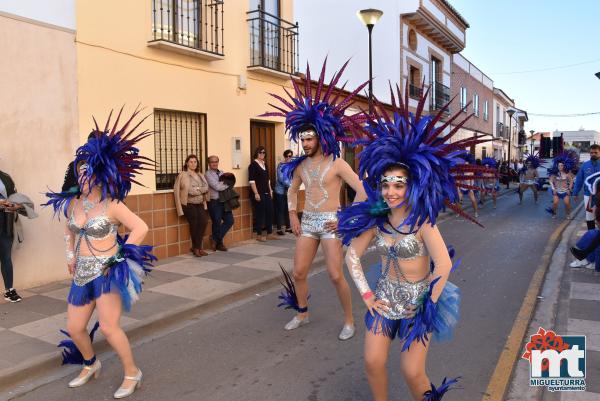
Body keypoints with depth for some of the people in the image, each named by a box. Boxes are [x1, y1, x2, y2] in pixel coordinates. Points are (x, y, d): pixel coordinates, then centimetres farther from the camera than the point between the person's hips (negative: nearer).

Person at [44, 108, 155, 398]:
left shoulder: (112, 205, -13)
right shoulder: (72, 202, 5)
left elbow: (141, 228, -15)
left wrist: (120, 256, -14)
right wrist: (70, 256, 16)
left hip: (108, 272, -7)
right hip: (82, 274, 7)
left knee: (108, 327, -13)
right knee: (74, 328, 12)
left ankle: (132, 373, 8)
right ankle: (91, 365, 40)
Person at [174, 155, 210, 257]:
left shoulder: (200, 175, 18)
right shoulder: (182, 175, 2)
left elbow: (206, 187, 6)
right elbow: (176, 190, -7)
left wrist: (197, 189, -9)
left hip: (200, 203, 4)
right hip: (188, 204, -4)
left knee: (204, 221, -14)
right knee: (194, 224, -9)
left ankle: (196, 247, -2)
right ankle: (197, 247, 10)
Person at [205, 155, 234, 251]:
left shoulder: (221, 173, 16)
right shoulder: (208, 174, -6)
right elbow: (217, 187, -15)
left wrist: (222, 184, -9)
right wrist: (226, 184, -1)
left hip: (224, 201, 6)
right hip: (214, 202, -6)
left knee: (230, 221, 2)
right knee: (217, 223, 3)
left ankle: (215, 238, 16)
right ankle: (219, 243, 20)